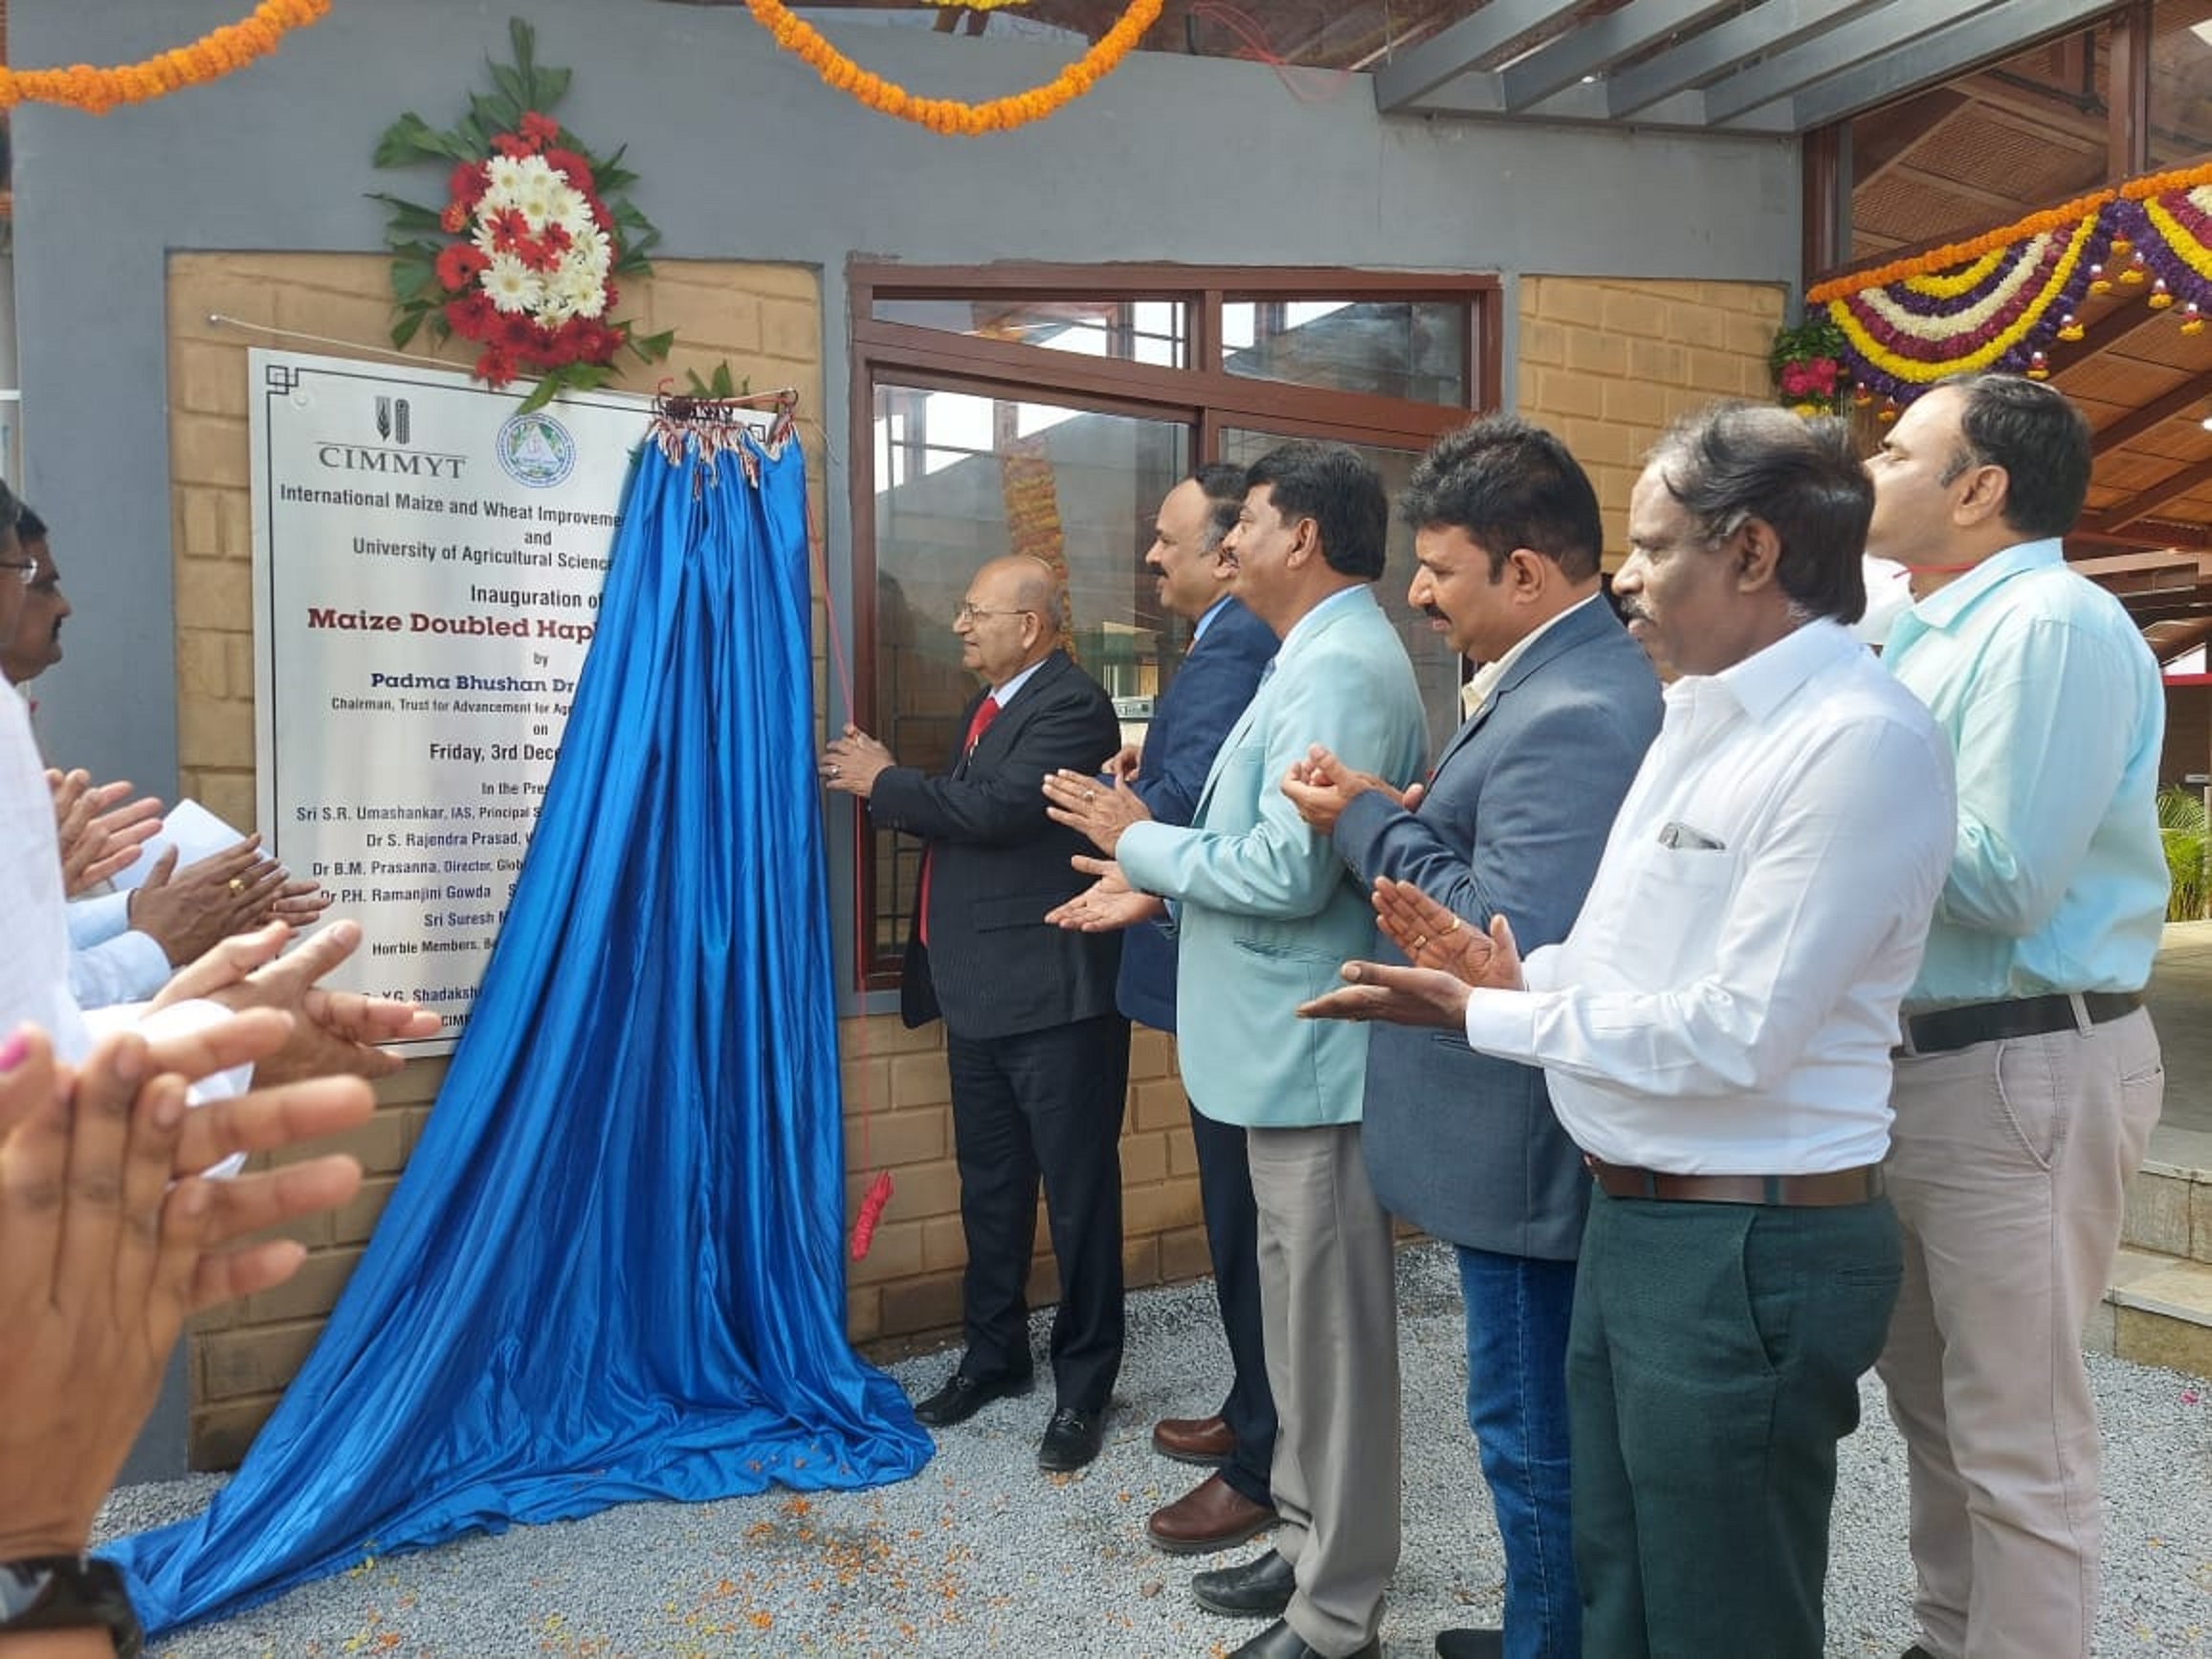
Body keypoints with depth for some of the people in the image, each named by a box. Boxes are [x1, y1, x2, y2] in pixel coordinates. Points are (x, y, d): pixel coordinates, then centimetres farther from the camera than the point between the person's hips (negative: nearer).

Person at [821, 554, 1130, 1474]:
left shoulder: (1073, 705, -14)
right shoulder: (988, 706, 16)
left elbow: (996, 810, -25)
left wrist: (885, 782, -12)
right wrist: (880, 782, 3)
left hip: (1051, 993, -9)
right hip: (978, 993, 9)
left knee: (1076, 1193, 4)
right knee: (989, 1187, 18)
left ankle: (1084, 1384, 17)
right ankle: (994, 1352, 34)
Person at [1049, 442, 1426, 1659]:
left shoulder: (1340, 666, -18)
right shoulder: (1325, 655, 15)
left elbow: (1287, 873, -25)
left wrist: (1137, 843, -12)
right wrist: (1155, 891, 9)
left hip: (1310, 1051, -10)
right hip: (1286, 1045, 10)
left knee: (1329, 1326, 3)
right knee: (1302, 1316, 19)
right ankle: (1312, 1549, 35)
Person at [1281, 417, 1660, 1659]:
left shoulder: (1569, 716, -25)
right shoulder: (1590, 674, 9)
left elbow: (1505, 943, -30)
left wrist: (1370, 821, -19)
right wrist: (1420, 813, -3)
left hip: (1527, 1141, -11)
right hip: (1544, 1123, 11)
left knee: (1535, 1435, 8)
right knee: (1562, 1428, 24)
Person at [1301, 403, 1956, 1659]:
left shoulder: (1862, 737, -20)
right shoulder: (1706, 716, 11)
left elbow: (1739, 1030, -23)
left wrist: (1493, 1019, -16)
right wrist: (1520, 976, -1)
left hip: (1755, 1248, -9)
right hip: (1633, 1219, 9)